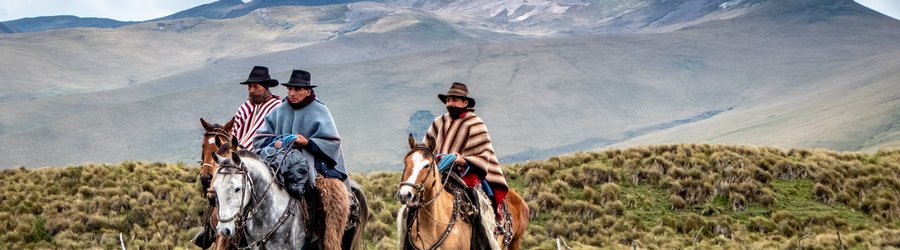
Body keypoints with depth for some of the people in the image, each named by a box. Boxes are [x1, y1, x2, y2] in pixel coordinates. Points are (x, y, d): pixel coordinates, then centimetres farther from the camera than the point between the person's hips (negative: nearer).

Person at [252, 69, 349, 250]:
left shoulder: (319, 112, 2)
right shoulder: (279, 111, 11)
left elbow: (332, 143, -5)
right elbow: (260, 138, 11)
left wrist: (308, 142, -20)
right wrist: (275, 142, -10)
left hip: (315, 165, -3)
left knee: (334, 195, -28)